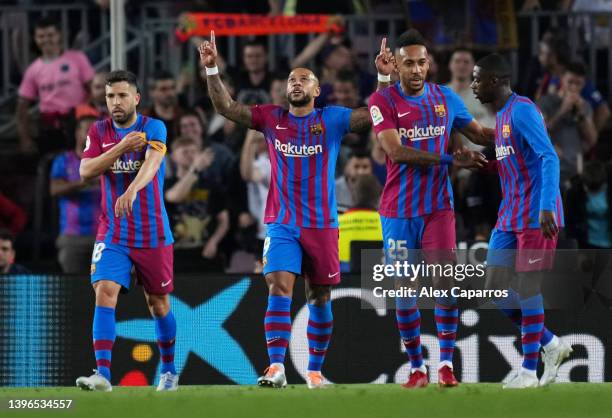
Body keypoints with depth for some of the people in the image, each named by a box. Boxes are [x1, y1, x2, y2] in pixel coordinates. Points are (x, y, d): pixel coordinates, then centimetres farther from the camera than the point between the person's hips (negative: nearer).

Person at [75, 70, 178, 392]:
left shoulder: (153, 128, -9)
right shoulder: (99, 132, 3)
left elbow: (152, 162, -28)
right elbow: (86, 171, -10)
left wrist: (132, 190, -48)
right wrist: (120, 148, -24)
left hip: (153, 233, -2)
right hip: (112, 233, 2)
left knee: (158, 302, 11)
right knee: (105, 292, -18)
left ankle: (169, 371, 30)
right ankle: (102, 374, -24)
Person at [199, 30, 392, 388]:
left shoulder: (331, 120, 2)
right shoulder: (272, 118, 6)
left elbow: (375, 116, -7)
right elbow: (226, 107, 3)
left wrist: (385, 77, -20)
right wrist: (212, 70, -9)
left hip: (322, 225, 0)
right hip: (282, 224, 0)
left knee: (320, 298, 7)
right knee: (279, 289, -16)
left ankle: (315, 370, 19)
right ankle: (276, 367, -24)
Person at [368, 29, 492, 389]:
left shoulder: (446, 98, 6)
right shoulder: (383, 101, -6)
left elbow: (479, 134, 19)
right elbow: (396, 151, -18)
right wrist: (451, 160, -21)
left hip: (438, 206, 2)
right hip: (399, 209, -1)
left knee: (445, 281, -12)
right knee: (404, 291, 3)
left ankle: (446, 363, -7)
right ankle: (417, 367, 13)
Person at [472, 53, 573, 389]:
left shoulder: (522, 111, -14)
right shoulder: (501, 115, 16)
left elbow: (549, 157, -23)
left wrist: (546, 207, -31)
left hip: (535, 216, -9)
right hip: (509, 217, 9)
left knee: (527, 286, -5)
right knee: (495, 286, 5)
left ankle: (529, 370, 3)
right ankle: (551, 345, 17)